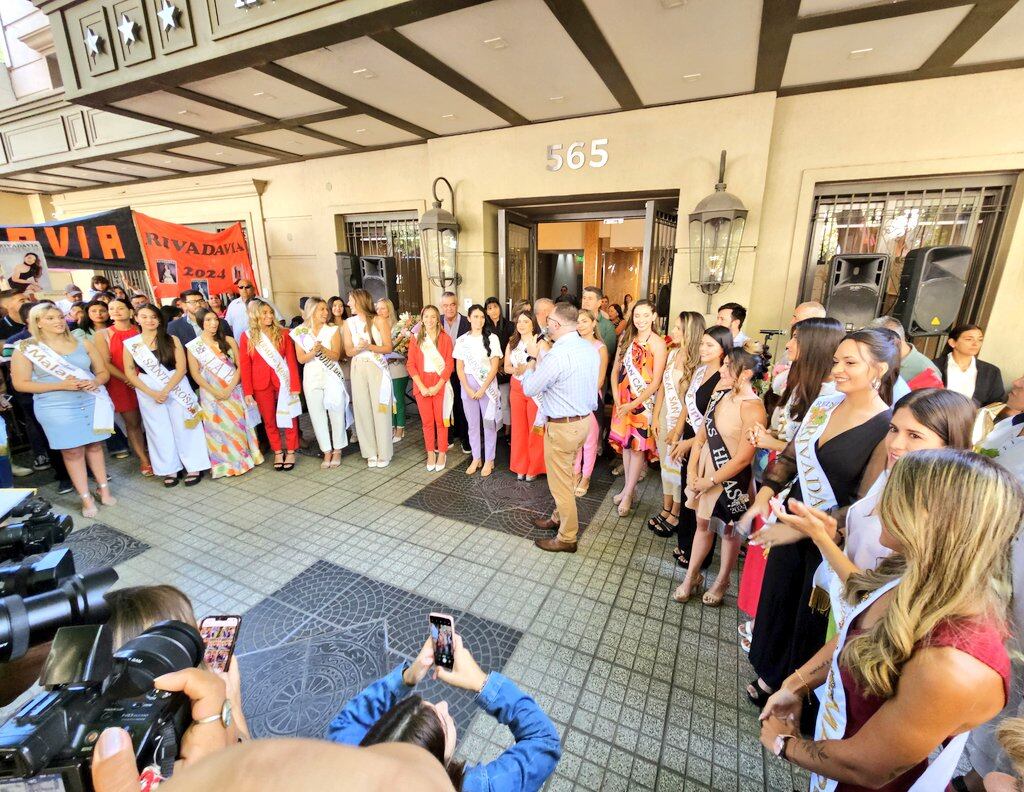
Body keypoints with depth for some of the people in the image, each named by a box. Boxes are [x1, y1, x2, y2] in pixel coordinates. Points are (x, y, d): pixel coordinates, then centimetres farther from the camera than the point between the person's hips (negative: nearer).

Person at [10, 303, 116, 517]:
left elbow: (103, 372, 9)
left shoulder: (83, 344, 4)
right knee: (72, 452, 4)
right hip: (56, 409, -2)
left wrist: (95, 382, -14)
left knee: (94, 445, 11)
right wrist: (60, 385, -17)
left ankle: (103, 488, 22)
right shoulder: (26, 349, -2)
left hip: (92, 403, 2)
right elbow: (20, 384, -4)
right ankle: (86, 498, 12)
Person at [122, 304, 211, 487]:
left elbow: (181, 368, -6)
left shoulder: (172, 340, 0)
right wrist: (152, 393, -11)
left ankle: (194, 466, 10)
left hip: (177, 388, -1)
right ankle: (170, 469, 17)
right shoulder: (130, 344, 3)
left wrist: (166, 390, -15)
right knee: (160, 431, 7)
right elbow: (130, 373, 0)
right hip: (147, 392, 1)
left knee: (184, 427, 2)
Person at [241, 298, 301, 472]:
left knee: (289, 416, 5)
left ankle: (291, 452, 18)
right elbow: (245, 366, -1)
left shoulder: (283, 333, 0)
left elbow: (291, 361, -3)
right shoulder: (247, 336, 0)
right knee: (269, 420, 10)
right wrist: (248, 392, -6)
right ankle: (277, 452, 24)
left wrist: (295, 385, -9)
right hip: (261, 384, 1)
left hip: (283, 381, -1)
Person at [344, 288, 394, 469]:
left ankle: (384, 453, 8)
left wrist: (369, 346, -18)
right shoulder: (349, 323, 8)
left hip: (377, 368, -3)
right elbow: (349, 351, 7)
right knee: (363, 410, 3)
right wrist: (359, 348, -14)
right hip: (358, 369, 3)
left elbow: (388, 347, -4)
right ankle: (371, 453, 14)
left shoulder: (379, 320, -3)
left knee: (380, 409, -2)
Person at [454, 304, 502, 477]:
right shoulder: (462, 340, 4)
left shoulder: (492, 338, -3)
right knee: (472, 424, 10)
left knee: (489, 423, 4)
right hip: (467, 385, 3)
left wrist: (483, 388, -12)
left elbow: (495, 366, -6)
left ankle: (489, 460, 17)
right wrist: (468, 389, -8)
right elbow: (459, 368, 3)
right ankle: (476, 458, 24)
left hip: (488, 384, -2)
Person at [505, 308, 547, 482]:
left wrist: (528, 368, -23)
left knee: (535, 429, 4)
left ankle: (534, 468, 20)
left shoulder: (541, 343, -11)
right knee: (518, 428, 11)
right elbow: (506, 367, 11)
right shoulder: (511, 343, 7)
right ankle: (520, 466, 24)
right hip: (516, 389, 5)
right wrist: (515, 370, -10)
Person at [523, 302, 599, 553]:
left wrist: (533, 358, 0)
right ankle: (560, 518, 45)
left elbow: (529, 389, -12)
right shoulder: (590, 348, 1)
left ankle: (567, 538, 24)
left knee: (560, 483, 8)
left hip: (562, 427, -9)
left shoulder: (556, 356, -26)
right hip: (584, 419, 9)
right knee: (565, 476, 26)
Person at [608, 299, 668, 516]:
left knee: (638, 446, 2)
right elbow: (615, 370, 4)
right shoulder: (626, 338, 5)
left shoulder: (657, 343, -12)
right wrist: (617, 398, -7)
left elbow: (656, 382, -14)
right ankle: (628, 488, 26)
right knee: (625, 442, 12)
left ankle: (627, 494, 14)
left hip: (643, 401, -5)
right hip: (623, 400, 5)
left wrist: (633, 404, -16)